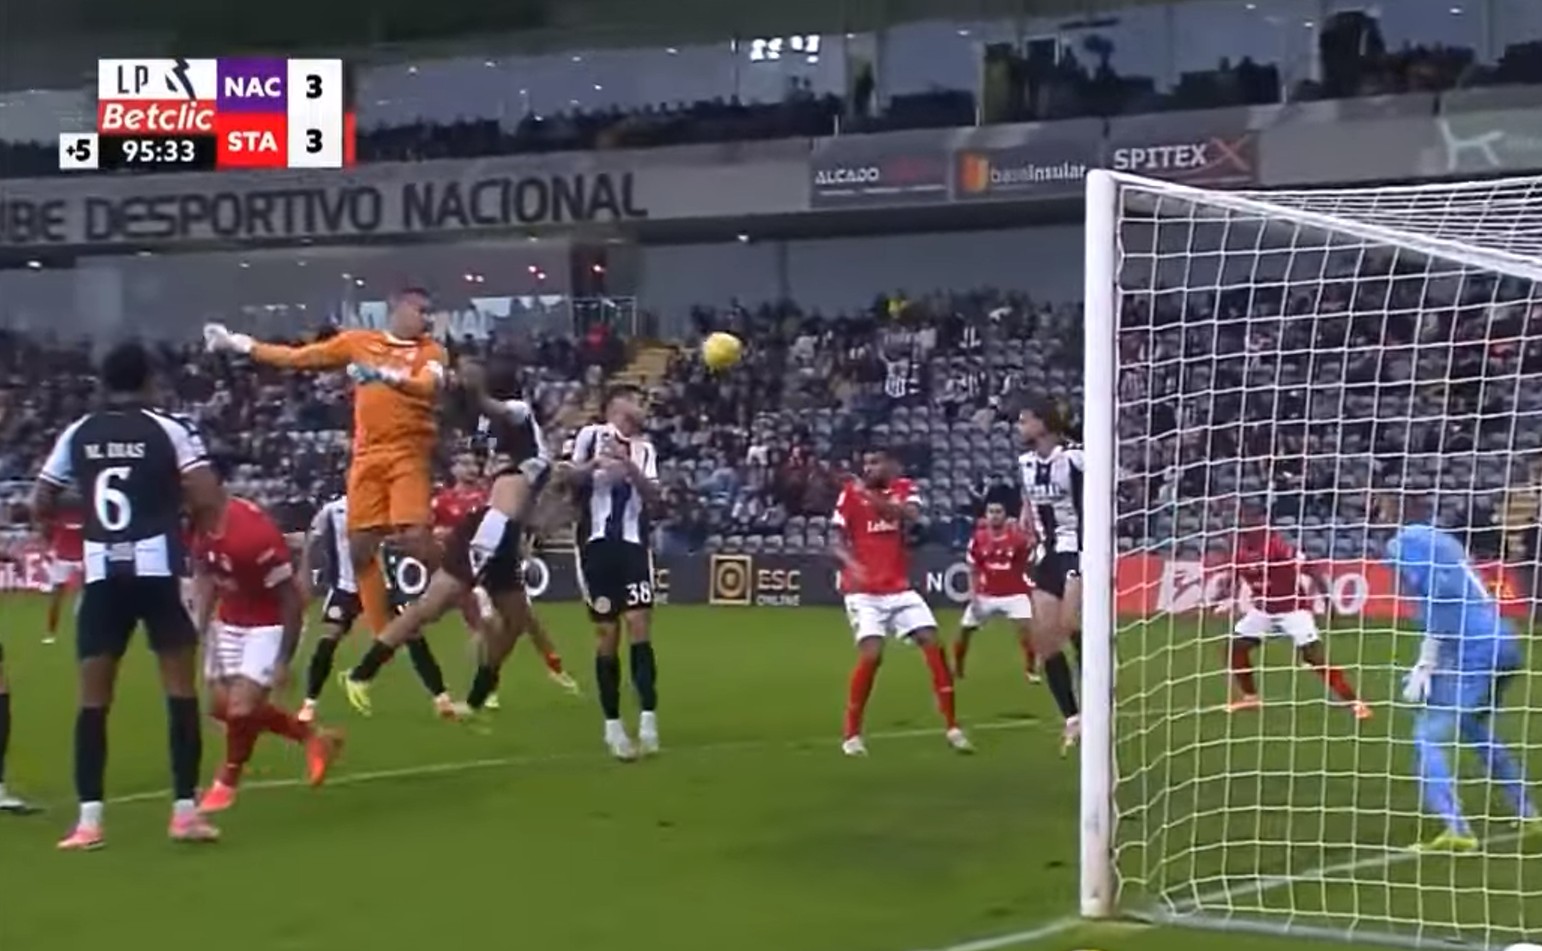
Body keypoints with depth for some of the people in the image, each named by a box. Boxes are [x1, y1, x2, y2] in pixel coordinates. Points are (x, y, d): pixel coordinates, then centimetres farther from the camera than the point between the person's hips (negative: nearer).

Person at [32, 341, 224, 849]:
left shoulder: (77, 434, 8)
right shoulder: (170, 429, -1)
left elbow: (40, 507, 14)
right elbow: (210, 501, -10)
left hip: (102, 572, 3)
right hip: (158, 568, -3)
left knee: (93, 697, 8)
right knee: (181, 688, 6)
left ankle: (89, 818, 3)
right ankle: (185, 809, 3)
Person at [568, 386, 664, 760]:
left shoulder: (645, 450, 15)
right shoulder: (591, 435, 4)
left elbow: (654, 497, 3)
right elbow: (567, 478, 0)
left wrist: (630, 468, -13)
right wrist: (595, 463, -17)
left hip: (633, 545, 3)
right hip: (597, 543, -3)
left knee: (640, 624, -9)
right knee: (607, 634, -1)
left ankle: (648, 720, -8)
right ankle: (613, 725, 8)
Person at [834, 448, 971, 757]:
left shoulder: (905, 489, 4)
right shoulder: (851, 492, -2)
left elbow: (912, 517, -18)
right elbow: (837, 542, -5)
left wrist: (875, 499, -32)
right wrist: (851, 563, -26)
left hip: (899, 587, 3)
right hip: (864, 590, -3)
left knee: (932, 643, -5)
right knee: (871, 654, -18)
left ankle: (951, 726, 4)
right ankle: (851, 734, -4)